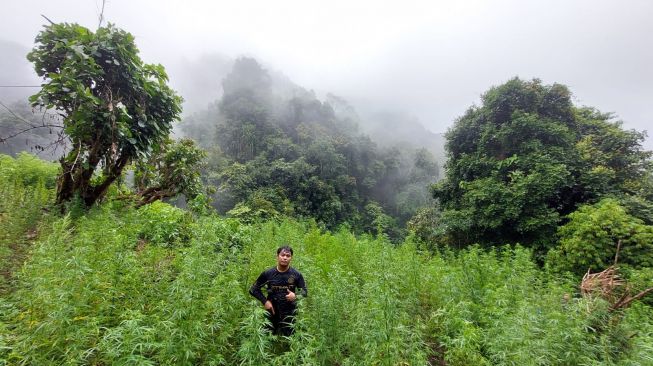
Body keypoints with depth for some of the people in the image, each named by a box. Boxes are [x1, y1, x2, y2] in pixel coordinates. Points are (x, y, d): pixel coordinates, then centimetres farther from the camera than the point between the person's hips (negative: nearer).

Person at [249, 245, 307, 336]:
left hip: (289, 314, 0)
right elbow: (253, 289, 3)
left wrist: (295, 295, -17)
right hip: (271, 312, 0)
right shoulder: (268, 273, -5)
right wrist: (264, 301, -9)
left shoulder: (296, 275, -5)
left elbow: (305, 291, 4)